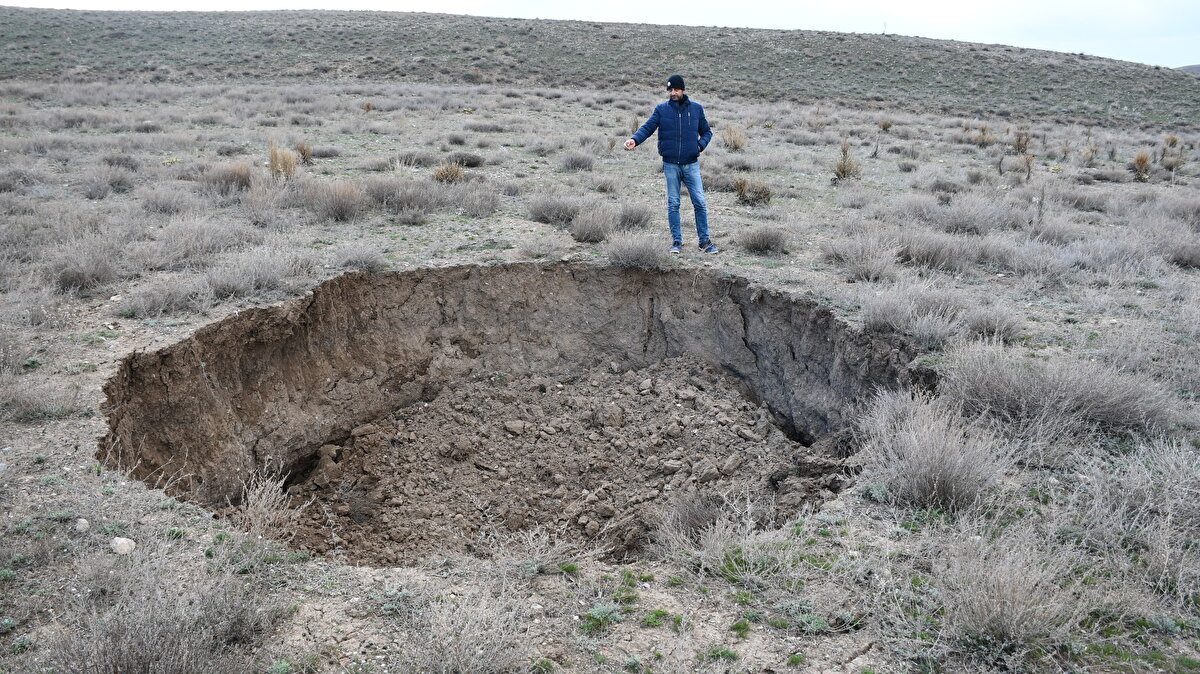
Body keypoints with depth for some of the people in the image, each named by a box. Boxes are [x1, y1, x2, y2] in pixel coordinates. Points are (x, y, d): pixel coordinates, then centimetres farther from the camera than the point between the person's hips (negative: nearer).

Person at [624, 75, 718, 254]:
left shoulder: (696, 108, 6)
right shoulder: (661, 109, 2)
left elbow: (706, 131, 14)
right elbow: (647, 127, -6)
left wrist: (700, 145, -6)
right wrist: (635, 140, -25)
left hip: (691, 164, 0)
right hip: (670, 164, 0)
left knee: (700, 203, -1)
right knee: (673, 204, 5)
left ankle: (704, 240, 9)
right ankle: (676, 240, 15)